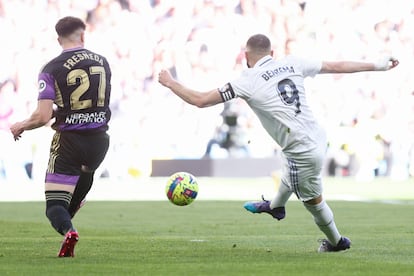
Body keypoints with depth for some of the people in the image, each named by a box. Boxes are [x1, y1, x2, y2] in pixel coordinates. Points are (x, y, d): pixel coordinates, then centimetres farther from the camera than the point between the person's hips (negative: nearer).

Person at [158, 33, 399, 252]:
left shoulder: (248, 82, -11)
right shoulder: (292, 64, 3)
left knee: (313, 200, 20)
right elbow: (335, 66, 9)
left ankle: (336, 241, 41)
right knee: (290, 170, 36)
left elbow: (200, 100, -9)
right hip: (319, 138, 6)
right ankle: (276, 206, 62)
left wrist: (170, 82, 7)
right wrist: (377, 66, 20)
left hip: (304, 152, -6)